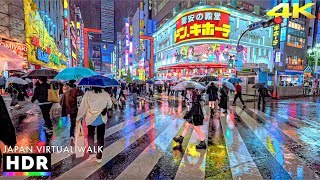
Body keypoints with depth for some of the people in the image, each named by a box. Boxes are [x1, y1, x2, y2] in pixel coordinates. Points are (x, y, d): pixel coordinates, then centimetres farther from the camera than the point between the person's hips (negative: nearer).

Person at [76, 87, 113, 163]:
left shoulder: (88, 94, -16)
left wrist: (78, 118, 5)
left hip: (91, 119, -1)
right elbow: (110, 105, 6)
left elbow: (83, 107, -10)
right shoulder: (106, 94, -10)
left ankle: (92, 152, 25)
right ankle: (99, 156, 21)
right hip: (102, 119, 1)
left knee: (90, 135, 24)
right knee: (100, 137, 12)